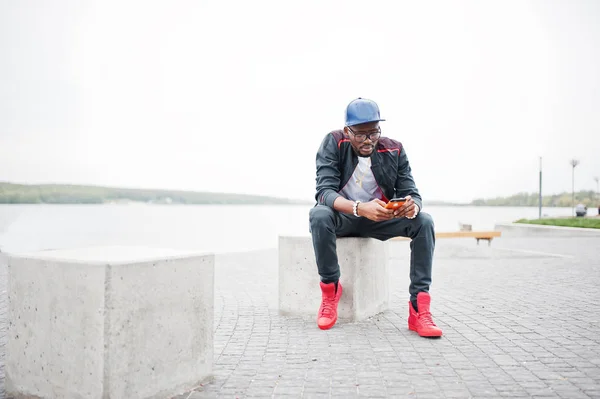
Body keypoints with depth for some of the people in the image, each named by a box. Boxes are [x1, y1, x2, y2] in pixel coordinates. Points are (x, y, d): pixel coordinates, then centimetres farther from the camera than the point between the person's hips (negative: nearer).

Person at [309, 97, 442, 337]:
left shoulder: (394, 150, -9)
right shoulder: (333, 143, -16)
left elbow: (411, 192, -11)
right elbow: (324, 191, -26)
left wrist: (412, 206, -38)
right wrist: (360, 208, -46)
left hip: (379, 218, 3)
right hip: (341, 216, -2)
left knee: (424, 222, -22)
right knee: (319, 216, -37)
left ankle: (419, 308, -23)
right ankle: (330, 289, -16)